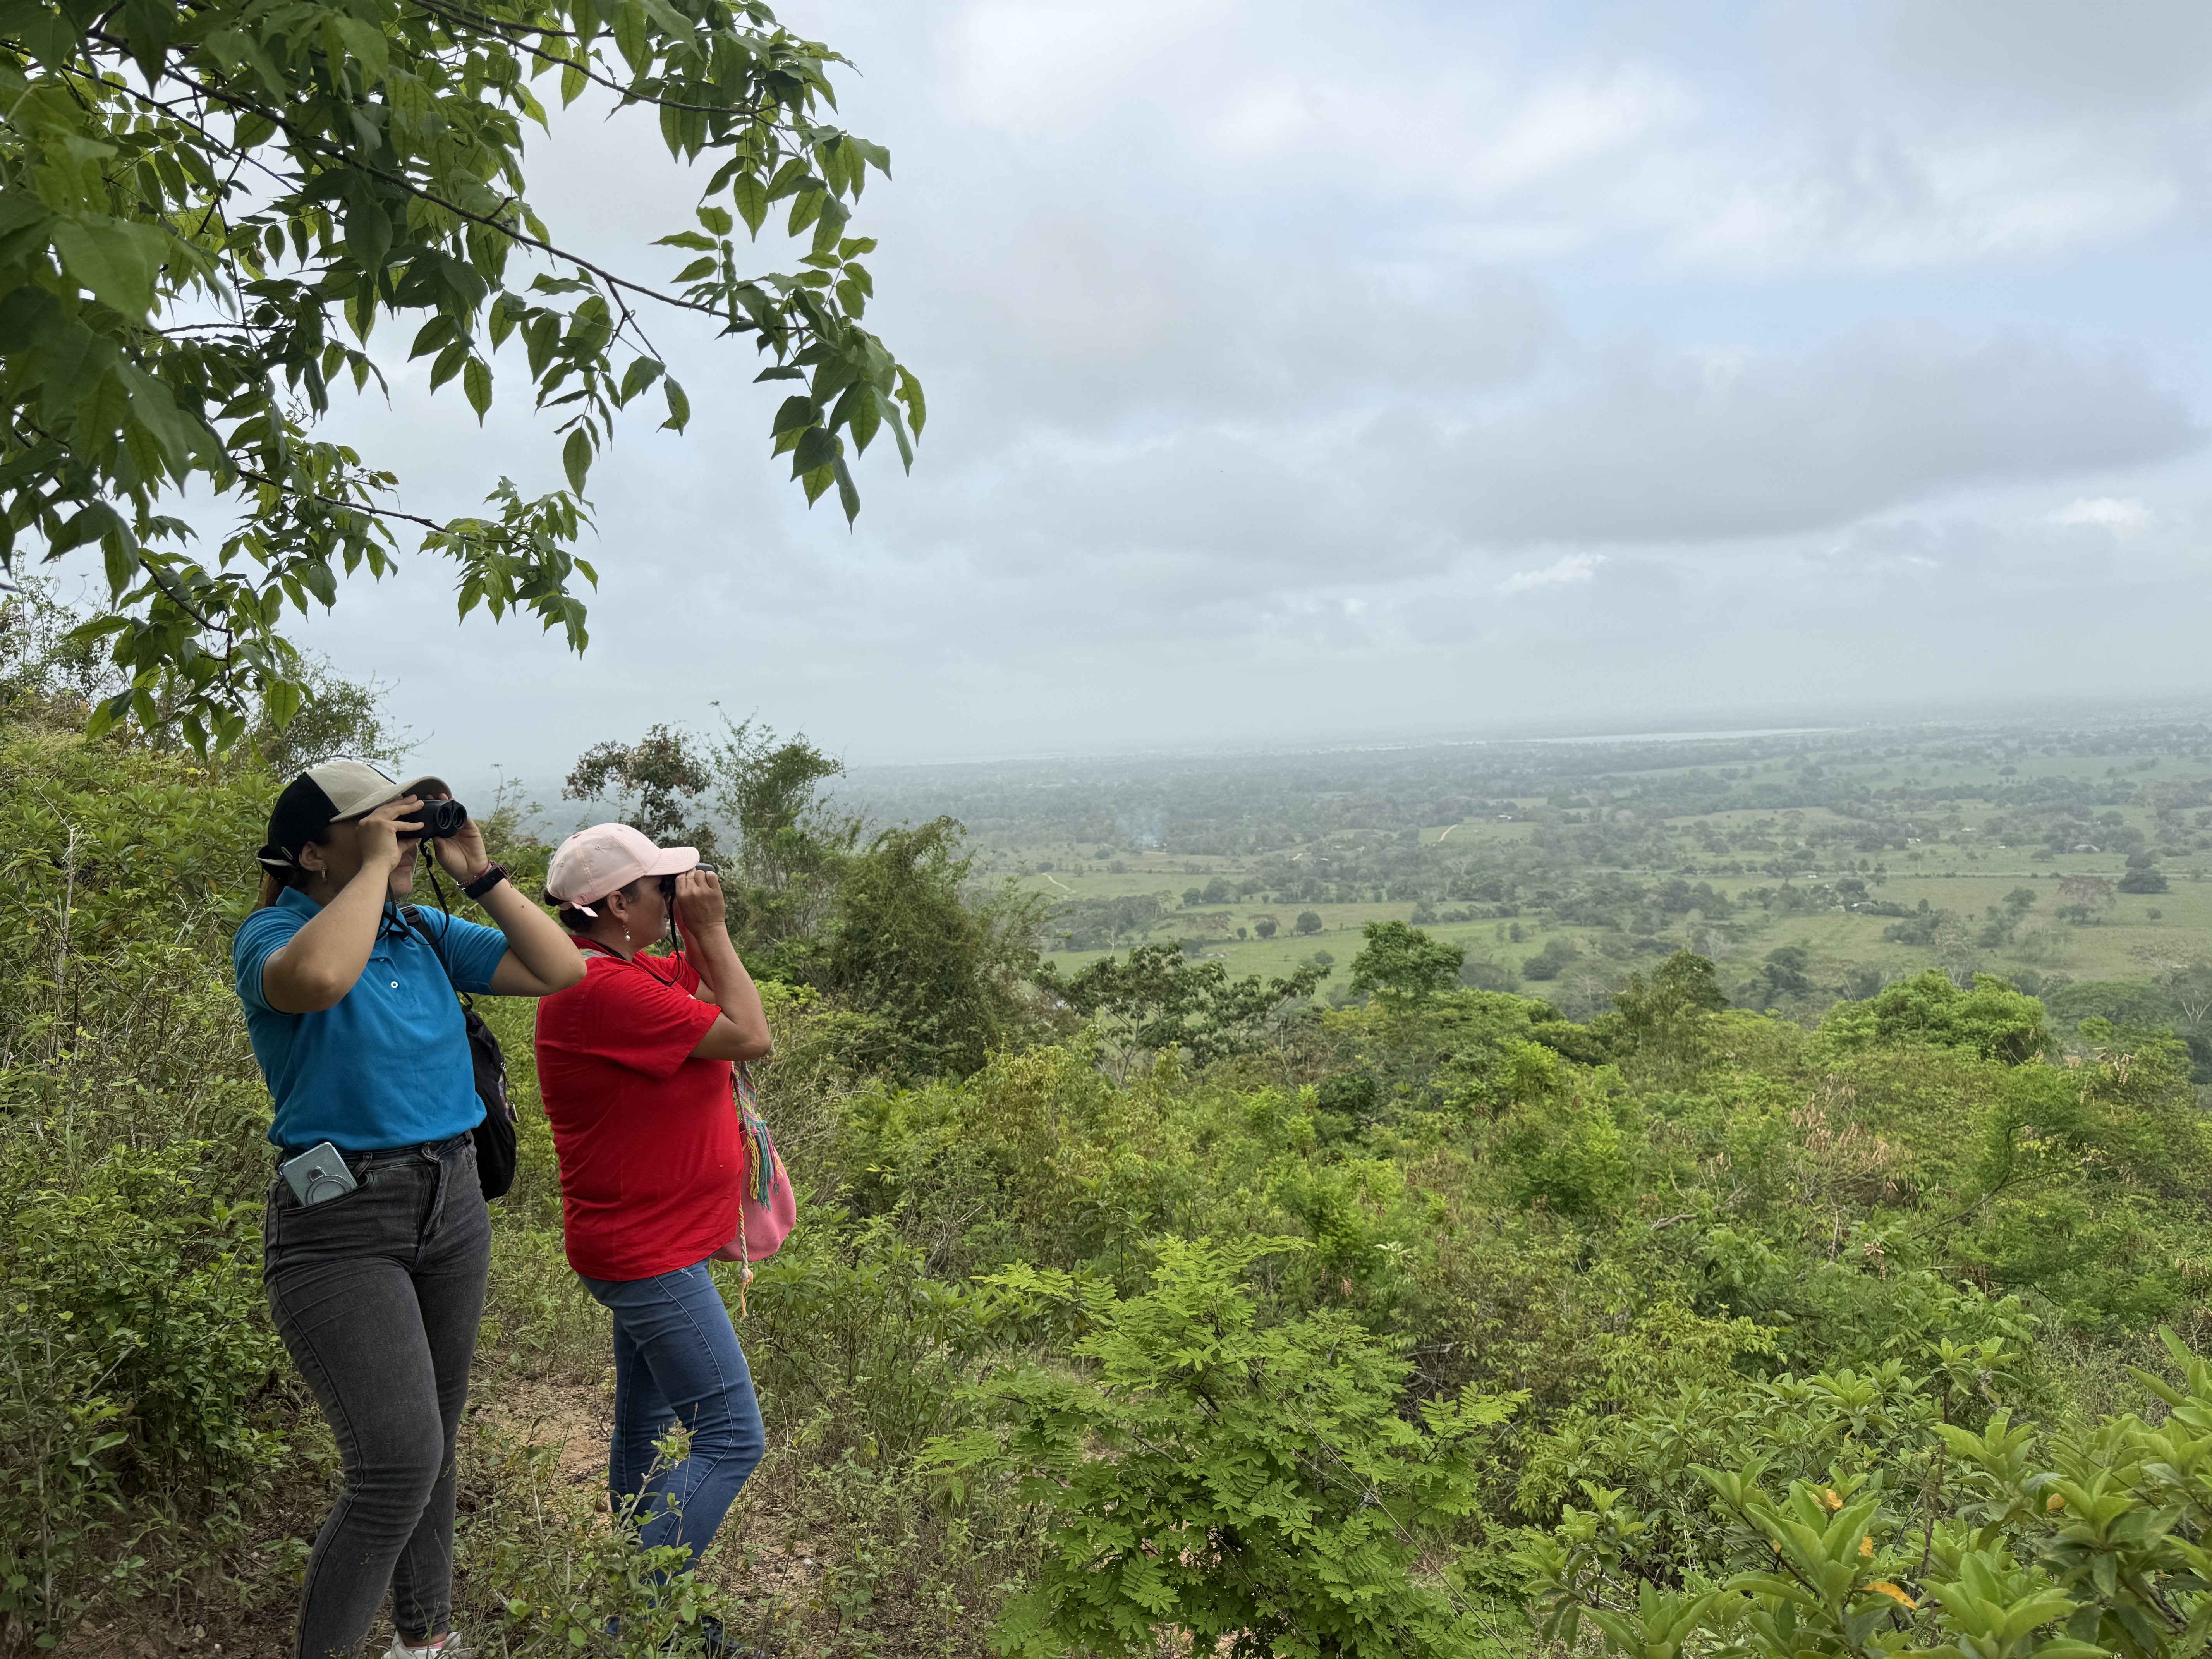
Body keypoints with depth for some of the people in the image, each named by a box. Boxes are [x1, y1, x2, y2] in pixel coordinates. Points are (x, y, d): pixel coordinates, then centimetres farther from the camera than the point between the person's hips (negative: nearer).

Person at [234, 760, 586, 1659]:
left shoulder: (425, 934, 6)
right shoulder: (271, 935, -11)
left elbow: (560, 972, 3)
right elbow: (316, 978, -36)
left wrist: (479, 874, -2)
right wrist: (377, 866, -24)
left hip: (451, 1204, 6)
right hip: (340, 1222, -6)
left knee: (431, 1443, 17)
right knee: (398, 1463, -12)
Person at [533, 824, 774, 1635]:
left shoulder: (623, 971, 7)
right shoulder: (604, 988, -25)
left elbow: (710, 982, 20)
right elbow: (750, 1036, -22)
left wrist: (704, 931, 2)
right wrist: (711, 928, -14)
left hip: (648, 1243, 11)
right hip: (650, 1255, -11)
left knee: (646, 1420, 21)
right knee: (732, 1440, -8)